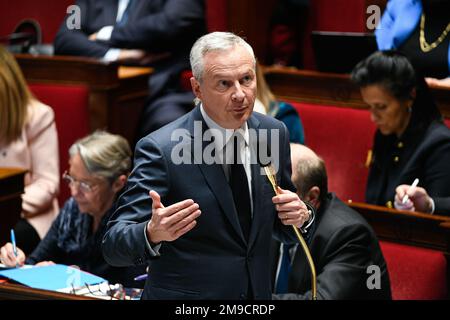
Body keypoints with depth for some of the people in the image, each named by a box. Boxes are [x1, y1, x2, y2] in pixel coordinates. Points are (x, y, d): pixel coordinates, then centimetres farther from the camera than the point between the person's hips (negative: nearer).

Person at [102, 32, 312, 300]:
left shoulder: (274, 133, -5)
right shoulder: (160, 149, -20)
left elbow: (281, 228, 7)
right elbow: (114, 246, -22)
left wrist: (299, 217, -14)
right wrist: (153, 234, -41)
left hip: (258, 291, 5)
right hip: (184, 295, -5)